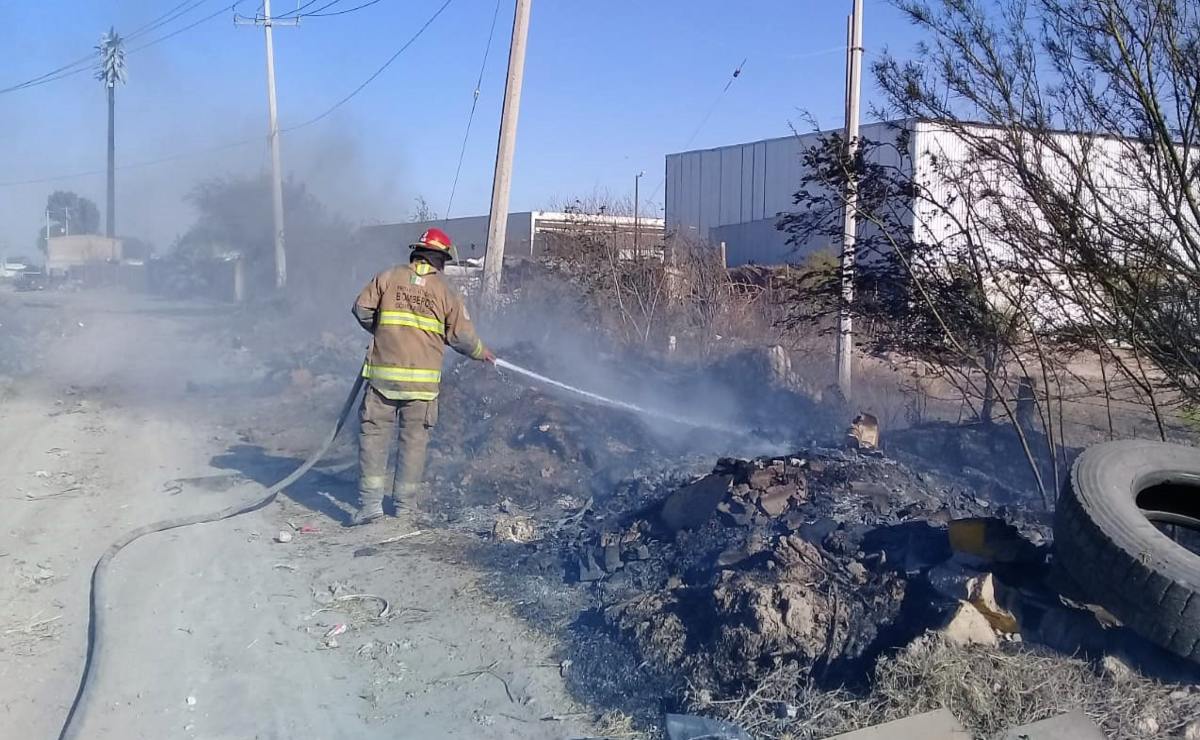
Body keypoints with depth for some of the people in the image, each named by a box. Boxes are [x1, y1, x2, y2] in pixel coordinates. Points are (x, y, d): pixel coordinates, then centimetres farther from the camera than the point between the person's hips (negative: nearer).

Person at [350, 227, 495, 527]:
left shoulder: (388, 277, 4)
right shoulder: (446, 291, 3)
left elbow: (362, 309, 3)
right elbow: (462, 336, 2)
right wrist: (480, 352, 22)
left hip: (384, 374, 0)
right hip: (422, 380, 0)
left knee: (374, 435, 8)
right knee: (414, 441, 8)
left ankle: (370, 504, 6)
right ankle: (406, 509, 12)